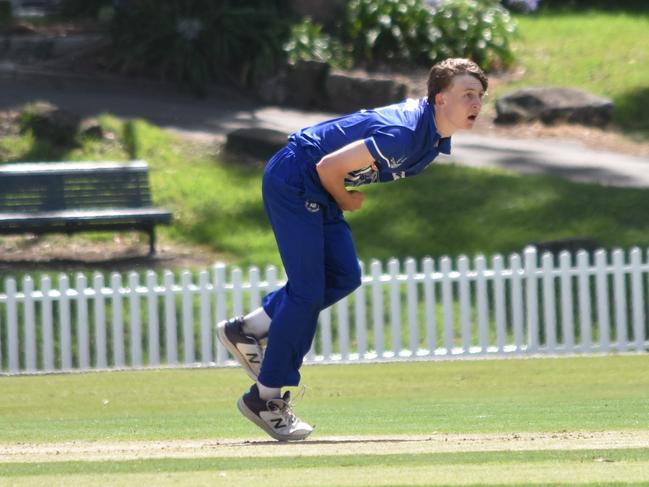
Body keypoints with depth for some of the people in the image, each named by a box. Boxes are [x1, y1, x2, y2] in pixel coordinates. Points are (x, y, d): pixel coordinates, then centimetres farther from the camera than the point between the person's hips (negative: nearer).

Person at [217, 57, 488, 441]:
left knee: (344, 276, 6)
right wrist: (347, 202, -7)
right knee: (308, 290, -10)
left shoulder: (436, 137, 3)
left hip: (319, 190, 10)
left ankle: (247, 330, 17)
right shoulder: (403, 133, -29)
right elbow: (329, 167, -27)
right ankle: (266, 398, -2)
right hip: (292, 180, -10)